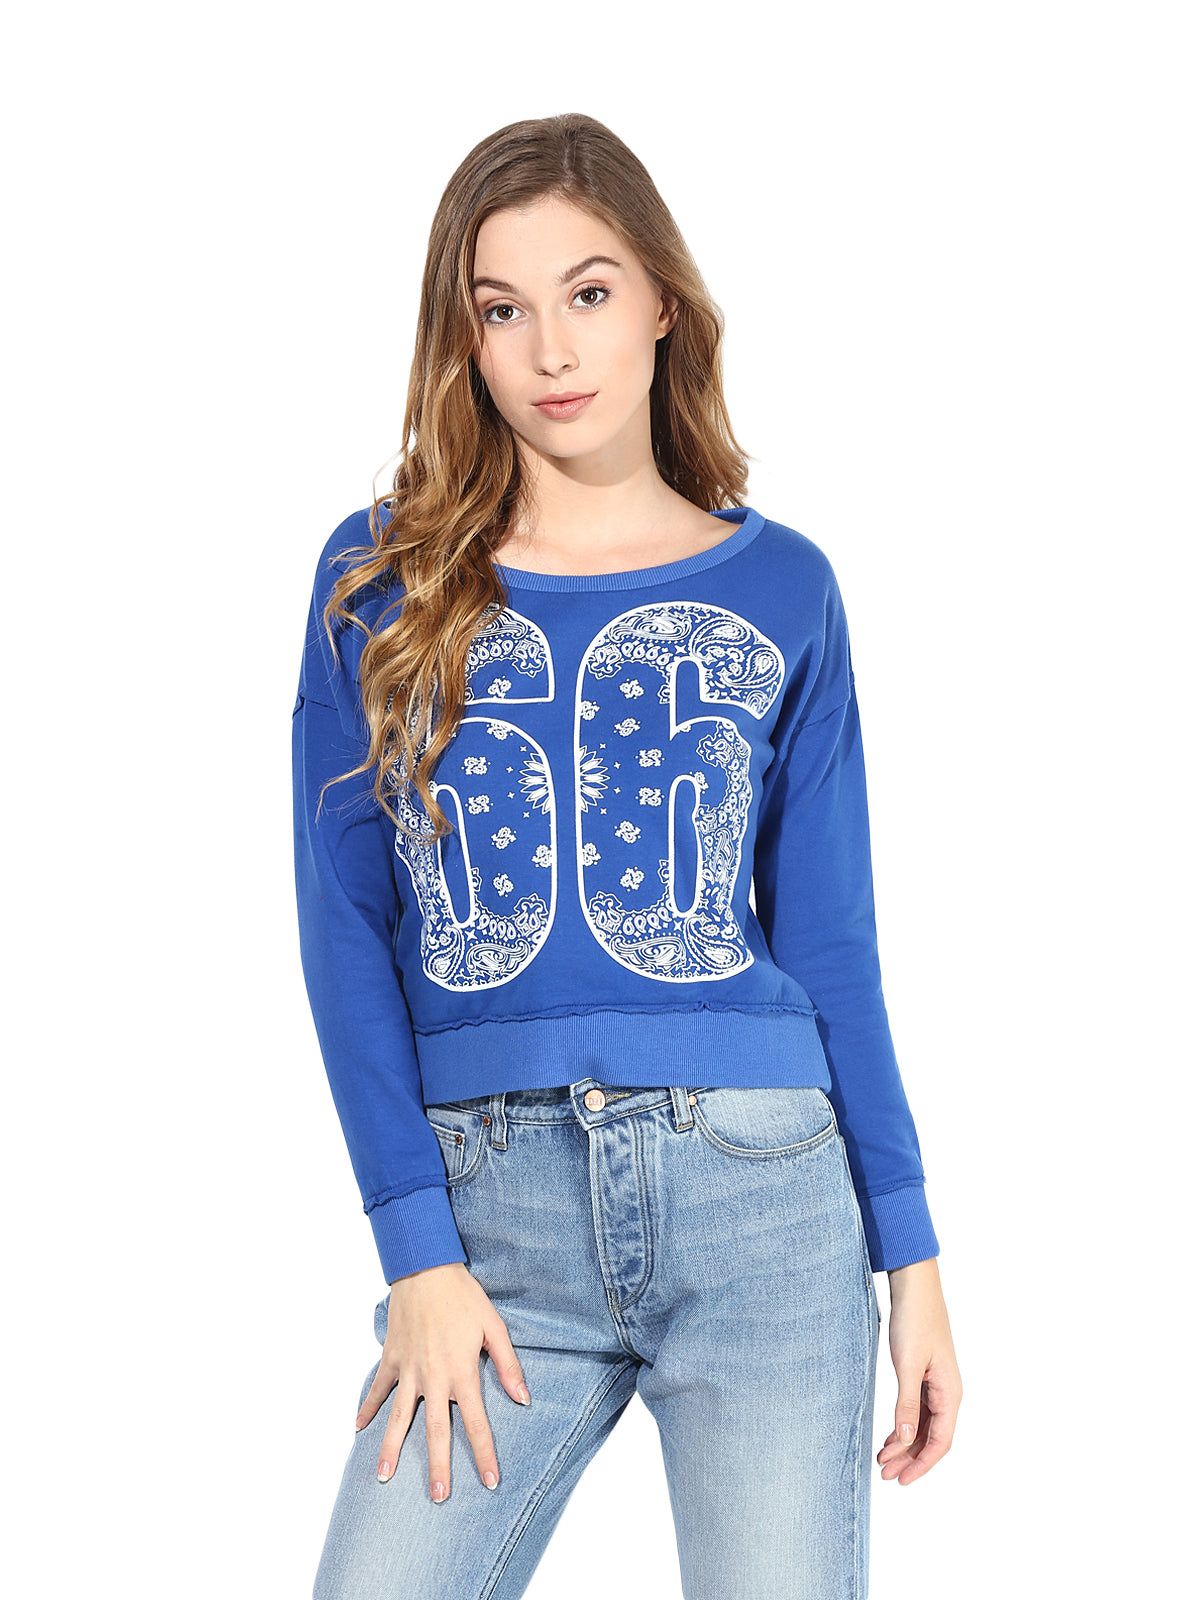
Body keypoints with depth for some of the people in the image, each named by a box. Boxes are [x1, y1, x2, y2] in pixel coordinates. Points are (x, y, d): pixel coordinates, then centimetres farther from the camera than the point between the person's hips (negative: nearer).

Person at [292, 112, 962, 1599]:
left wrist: (910, 1252, 6)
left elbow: (828, 936, 9)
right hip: (493, 1203, 0)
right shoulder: (379, 580, 5)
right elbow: (345, 932, 3)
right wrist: (418, 1254, -5)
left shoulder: (781, 585, 7)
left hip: (762, 1192, 1)